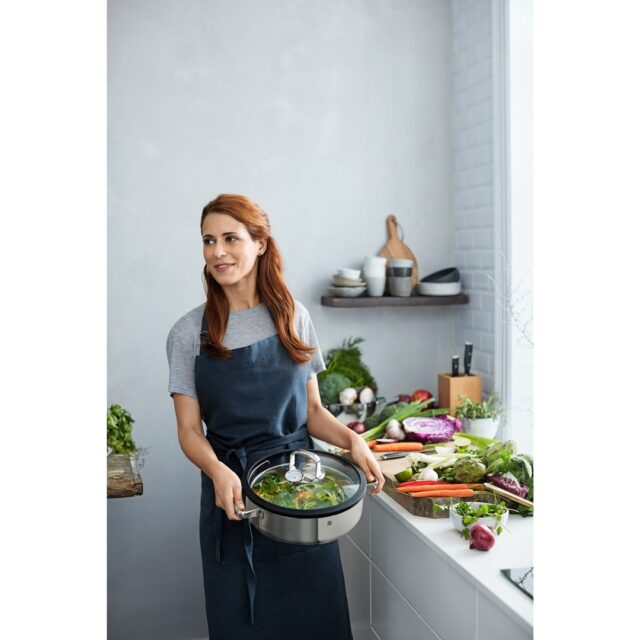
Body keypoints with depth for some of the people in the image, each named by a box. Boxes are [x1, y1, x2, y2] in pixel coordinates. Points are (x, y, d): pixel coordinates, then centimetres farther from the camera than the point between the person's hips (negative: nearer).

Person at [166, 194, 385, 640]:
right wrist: (217, 470, -23)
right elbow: (189, 430, -3)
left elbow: (312, 409, 8)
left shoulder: (294, 318, 3)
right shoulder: (189, 334, -2)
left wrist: (352, 440, -10)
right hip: (231, 490, -1)